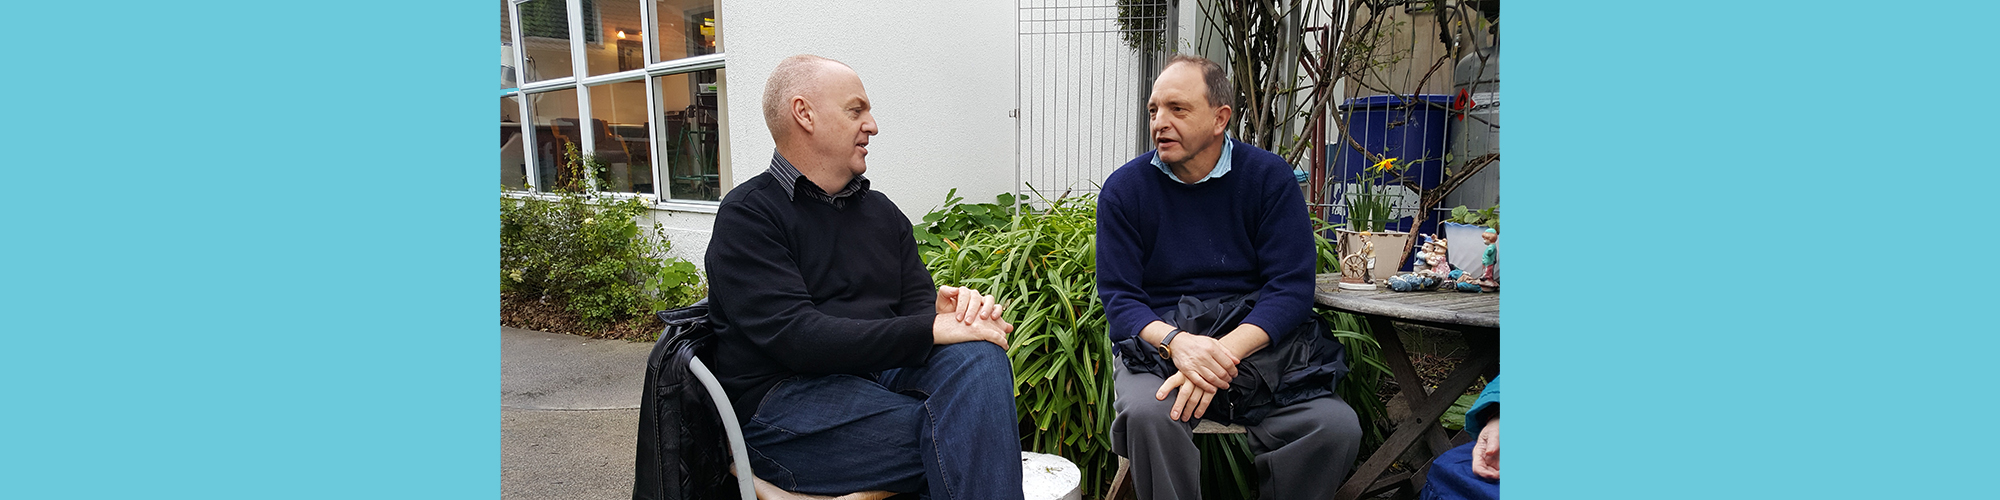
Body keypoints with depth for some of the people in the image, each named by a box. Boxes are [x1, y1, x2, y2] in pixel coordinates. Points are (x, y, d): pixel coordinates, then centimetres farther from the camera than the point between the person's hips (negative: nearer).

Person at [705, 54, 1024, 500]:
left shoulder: (881, 211, 18)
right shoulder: (747, 216, -4)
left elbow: (917, 299, 11)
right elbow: (795, 337, -17)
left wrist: (945, 310, -16)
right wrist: (931, 329, -21)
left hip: (880, 376, 6)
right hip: (786, 401, -6)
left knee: (979, 358, -27)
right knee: (966, 436, -30)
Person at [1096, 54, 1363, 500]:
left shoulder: (1270, 177, 1)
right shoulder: (1124, 188, 1)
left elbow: (1291, 289, -6)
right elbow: (1118, 297, -2)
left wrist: (1226, 351, -23)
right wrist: (1177, 342, -24)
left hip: (1255, 341, 1)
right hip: (1159, 342, -1)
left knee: (1337, 427, -23)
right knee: (1148, 414, -34)